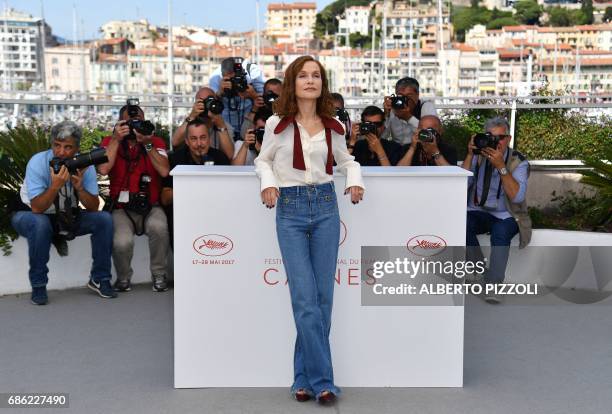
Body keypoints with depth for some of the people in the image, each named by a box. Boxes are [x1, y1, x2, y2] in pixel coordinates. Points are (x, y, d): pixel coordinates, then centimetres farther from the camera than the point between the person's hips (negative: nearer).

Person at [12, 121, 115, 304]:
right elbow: (37, 208, -27)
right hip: (33, 216, -4)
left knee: (104, 219, -17)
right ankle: (38, 285, -19)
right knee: (40, 223, -38)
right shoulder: (38, 162, -22)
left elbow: (93, 208, -12)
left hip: (68, 217, 4)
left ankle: (99, 279, -3)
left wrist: (79, 187, -30)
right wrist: (55, 186, -42)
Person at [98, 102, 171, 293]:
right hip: (122, 209, 0)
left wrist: (147, 144, -17)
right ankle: (123, 278, 5)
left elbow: (164, 171, -12)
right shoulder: (110, 142, 5)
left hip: (151, 207, 1)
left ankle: (159, 275, -7)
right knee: (122, 243, -30)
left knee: (158, 227, -34)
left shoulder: (156, 142, 6)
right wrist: (116, 139, -15)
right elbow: (103, 169, -15)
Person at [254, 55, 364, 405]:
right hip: (290, 209, -3)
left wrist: (356, 180, 1)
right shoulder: (277, 124, 0)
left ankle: (305, 378, 16)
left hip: (325, 206, 3)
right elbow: (264, 160, 12)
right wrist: (269, 183, -7)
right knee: (305, 298, -8)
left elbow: (347, 160, 21)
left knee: (323, 296, 3)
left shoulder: (333, 127, 6)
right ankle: (322, 380, 1)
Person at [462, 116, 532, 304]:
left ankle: (492, 285, -29)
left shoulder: (518, 162, -3)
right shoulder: (478, 156, 5)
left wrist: (501, 166, -26)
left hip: (505, 216, -2)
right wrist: (470, 155, -16)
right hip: (477, 212, 3)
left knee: (500, 232, -36)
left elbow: (517, 196, -19)